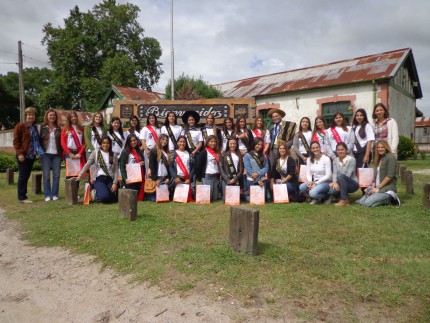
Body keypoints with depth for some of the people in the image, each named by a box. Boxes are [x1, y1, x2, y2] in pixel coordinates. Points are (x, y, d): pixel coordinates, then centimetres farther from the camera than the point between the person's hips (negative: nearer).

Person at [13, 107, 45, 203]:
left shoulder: (34, 127, 16)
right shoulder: (20, 126, -5)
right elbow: (16, 140, -9)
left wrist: (39, 151, 9)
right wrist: (19, 153, -16)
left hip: (31, 155, 6)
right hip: (23, 155, -6)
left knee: (27, 176, 10)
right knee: (23, 176, -2)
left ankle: (23, 195, 18)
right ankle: (21, 197, 5)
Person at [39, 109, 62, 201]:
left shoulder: (59, 128, 11)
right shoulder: (42, 128, 4)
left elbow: (61, 142, 9)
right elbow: (39, 140, 2)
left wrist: (62, 153, 2)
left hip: (56, 154, 2)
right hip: (46, 154, -2)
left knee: (56, 175, 1)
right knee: (46, 175, -1)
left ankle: (55, 194, 8)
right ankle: (47, 195, 5)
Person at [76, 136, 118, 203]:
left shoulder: (114, 155, 6)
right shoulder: (95, 152, 3)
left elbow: (116, 170, 3)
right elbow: (87, 165, 0)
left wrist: (115, 183, -7)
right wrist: (80, 176, -9)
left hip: (110, 179, 2)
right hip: (99, 178, -2)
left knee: (113, 198, -17)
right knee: (104, 197, -26)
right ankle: (96, 193, 12)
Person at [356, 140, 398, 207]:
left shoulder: (391, 157, -7)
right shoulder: (379, 159, 18)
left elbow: (390, 175, -15)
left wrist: (378, 188, -14)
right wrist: (373, 187, -2)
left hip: (387, 188, -9)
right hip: (377, 187, 9)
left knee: (367, 203, -24)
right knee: (361, 201, -3)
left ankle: (390, 198, -4)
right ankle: (387, 199, 7)